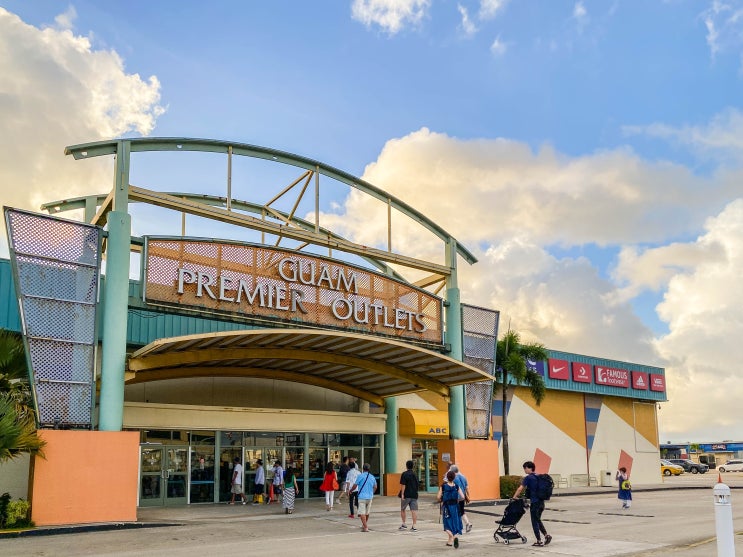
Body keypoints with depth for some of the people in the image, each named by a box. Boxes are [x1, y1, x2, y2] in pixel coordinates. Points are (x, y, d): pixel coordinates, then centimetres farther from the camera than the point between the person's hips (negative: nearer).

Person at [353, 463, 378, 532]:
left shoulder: (360, 476, -9)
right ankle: (364, 525, 36)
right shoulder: (372, 477, 6)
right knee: (367, 512, 20)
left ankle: (365, 527, -16)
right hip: (370, 497, 6)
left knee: (362, 513, -6)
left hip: (362, 497, -6)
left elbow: (355, 485, -6)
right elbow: (375, 487, 17)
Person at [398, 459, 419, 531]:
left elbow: (403, 485, -14)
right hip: (414, 495, 4)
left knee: (402, 509, 14)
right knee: (414, 510, -1)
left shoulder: (404, 474, -7)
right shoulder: (415, 475, 11)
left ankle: (404, 524, 16)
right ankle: (415, 526, -6)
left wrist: (402, 494, -14)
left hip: (406, 495, -4)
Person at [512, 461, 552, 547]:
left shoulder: (528, 478, -10)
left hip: (535, 503, -7)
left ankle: (539, 541, 6)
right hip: (541, 502, 7)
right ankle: (546, 535, 11)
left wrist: (514, 497, -3)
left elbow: (520, 489, -14)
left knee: (535, 522, 3)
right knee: (538, 520, 21)